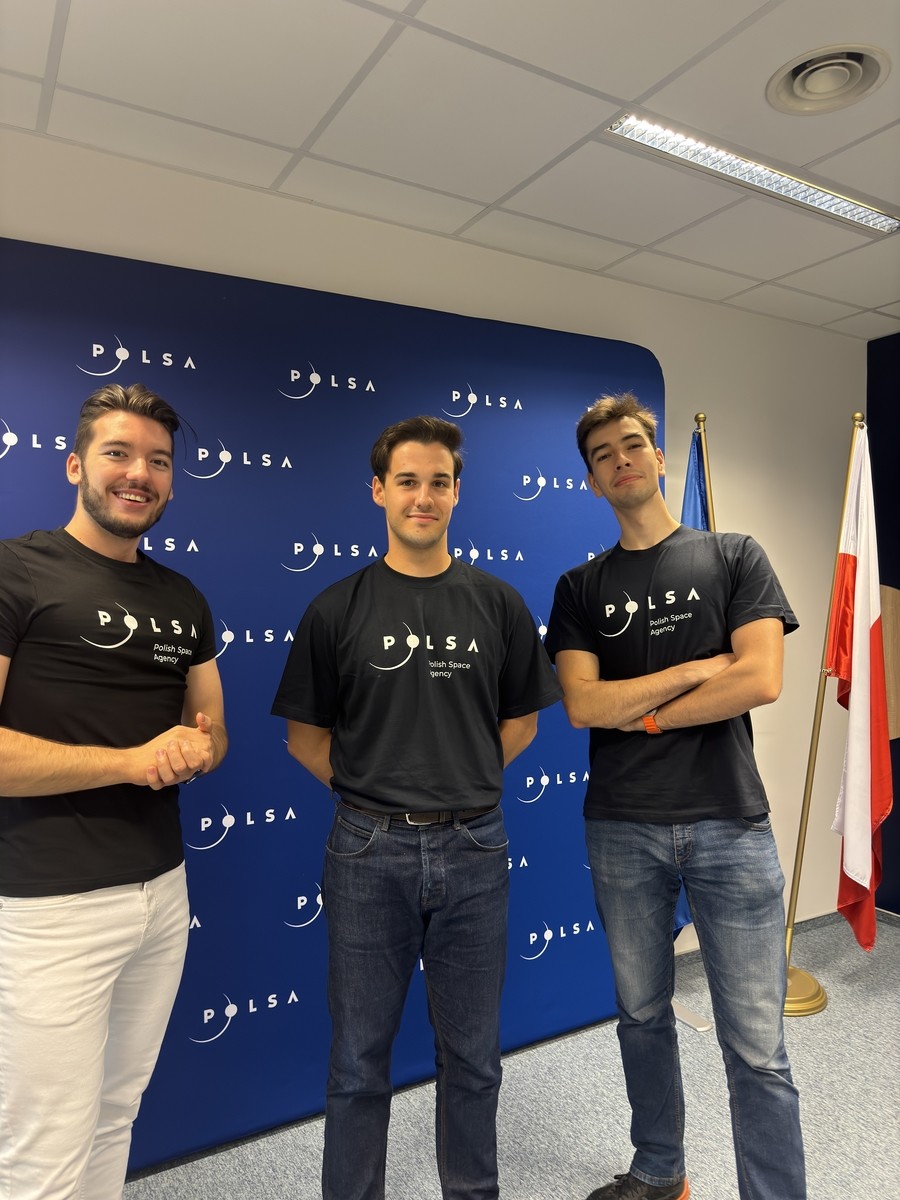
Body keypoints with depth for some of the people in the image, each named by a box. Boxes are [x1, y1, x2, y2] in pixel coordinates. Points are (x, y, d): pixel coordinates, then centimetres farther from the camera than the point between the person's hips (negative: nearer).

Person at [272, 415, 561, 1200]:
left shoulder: (498, 604, 1)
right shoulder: (337, 610, -2)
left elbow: (520, 723, 9)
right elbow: (306, 736, 4)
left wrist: (460, 785, 4)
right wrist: (373, 793, -1)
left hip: (472, 849, 1)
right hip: (369, 851, -1)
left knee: (471, 1054, 18)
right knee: (360, 1058, 14)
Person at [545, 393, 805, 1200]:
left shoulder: (734, 557, 2)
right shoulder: (581, 588, 5)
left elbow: (760, 681, -11)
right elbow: (583, 706, -7)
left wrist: (641, 712, -7)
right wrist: (698, 668, -10)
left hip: (730, 825, -2)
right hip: (623, 830, 3)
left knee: (756, 1048, 3)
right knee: (643, 1016, 18)